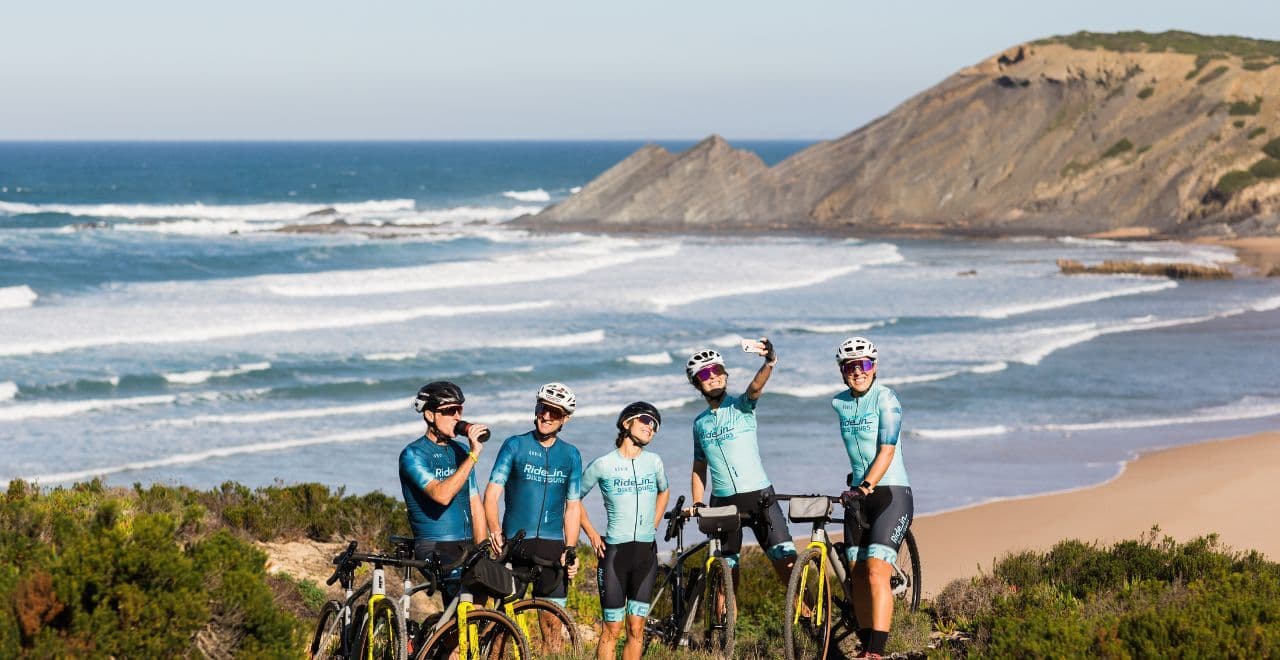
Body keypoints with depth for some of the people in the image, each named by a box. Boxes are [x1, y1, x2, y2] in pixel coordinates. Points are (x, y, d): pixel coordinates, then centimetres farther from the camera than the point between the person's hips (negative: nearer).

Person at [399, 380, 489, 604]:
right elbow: (441, 494, -22)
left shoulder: (461, 451, 16)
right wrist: (473, 456, -22)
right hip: (434, 549, -6)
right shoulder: (413, 454, -5)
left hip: (465, 546, 6)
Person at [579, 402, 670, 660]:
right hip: (614, 551, -3)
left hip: (646, 552, 3)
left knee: (636, 629, 2)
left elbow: (664, 492, 27)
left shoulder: (654, 462, 7)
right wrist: (592, 535, 2)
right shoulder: (602, 465, -3)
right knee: (612, 629, -4)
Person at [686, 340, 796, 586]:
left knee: (787, 561, -12)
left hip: (759, 496, -3)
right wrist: (697, 504, 5)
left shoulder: (741, 406, 1)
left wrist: (770, 362, -42)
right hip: (723, 503, 3)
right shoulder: (700, 423, 13)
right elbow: (699, 468, 19)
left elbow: (756, 387, -21)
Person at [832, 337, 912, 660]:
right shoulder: (839, 403, 8)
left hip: (891, 492, -6)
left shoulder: (886, 399, -10)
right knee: (857, 573, 4)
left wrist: (868, 485, -28)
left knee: (876, 571, -17)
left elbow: (886, 451, -18)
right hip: (858, 492, 6)